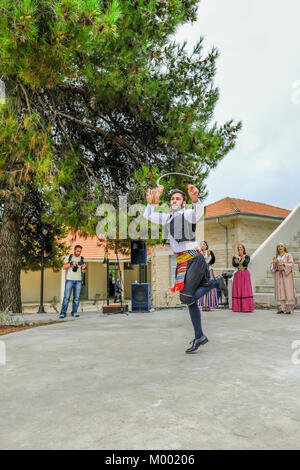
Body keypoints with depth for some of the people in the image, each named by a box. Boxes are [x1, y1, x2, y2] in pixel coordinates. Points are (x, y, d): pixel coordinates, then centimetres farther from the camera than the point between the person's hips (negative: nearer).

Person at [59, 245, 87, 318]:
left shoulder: (82, 259, 9)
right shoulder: (68, 257, 2)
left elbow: (83, 271, 8)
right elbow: (64, 267, -7)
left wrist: (84, 268, -16)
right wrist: (71, 263, -21)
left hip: (78, 280, 3)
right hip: (69, 279, -3)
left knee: (76, 297, 2)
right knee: (66, 297, -8)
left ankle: (74, 312, 10)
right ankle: (63, 313, -4)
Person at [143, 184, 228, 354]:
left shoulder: (188, 214, -6)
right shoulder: (167, 218, 16)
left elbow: (199, 213, -30)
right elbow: (147, 215, 22)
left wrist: (195, 199, -52)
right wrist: (153, 201, 4)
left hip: (194, 260, -7)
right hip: (182, 262, 7)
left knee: (186, 298, -13)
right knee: (191, 301, 8)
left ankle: (216, 282, 7)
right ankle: (199, 337, 19)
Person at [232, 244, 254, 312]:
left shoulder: (247, 257, 6)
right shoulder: (234, 257, 9)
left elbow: (246, 263, -13)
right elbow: (234, 265, -7)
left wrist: (242, 256, -20)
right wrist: (236, 258, -21)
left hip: (245, 275, -1)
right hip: (237, 275, 1)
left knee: (246, 290, -8)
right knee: (237, 290, -3)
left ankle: (247, 307, -8)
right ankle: (238, 307, 1)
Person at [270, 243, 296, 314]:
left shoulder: (288, 255, 6)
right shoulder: (276, 257, 15)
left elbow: (291, 264, -6)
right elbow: (272, 267, 10)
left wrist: (283, 264, -21)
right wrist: (274, 262, -9)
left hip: (287, 275, -3)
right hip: (278, 276, 3)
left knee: (287, 291, -9)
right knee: (280, 292, -1)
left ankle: (289, 309, -8)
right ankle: (281, 309, 0)